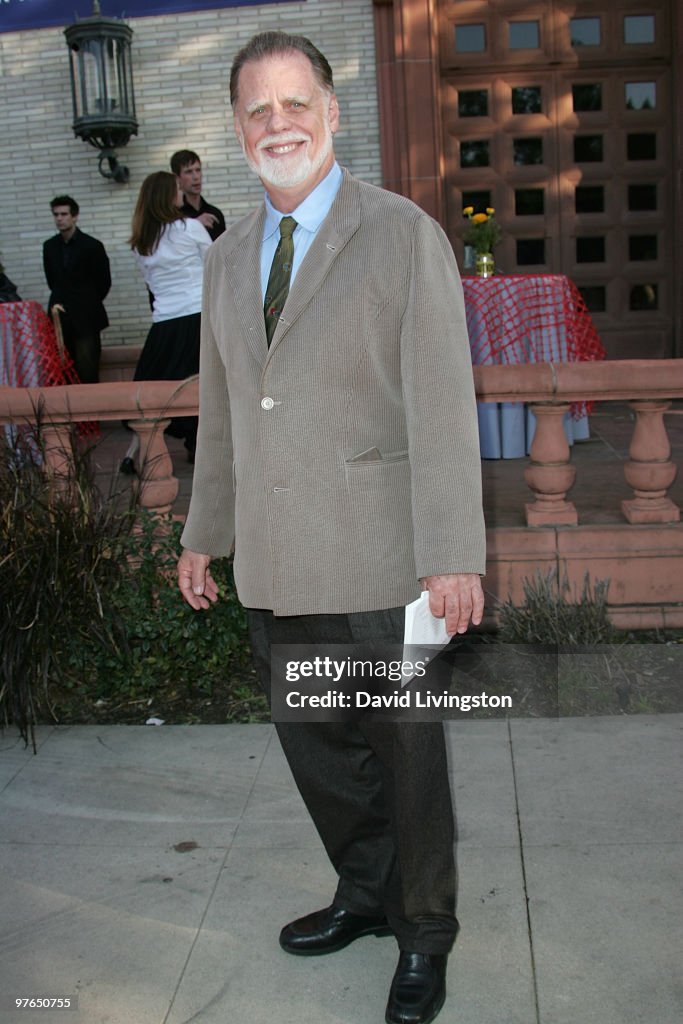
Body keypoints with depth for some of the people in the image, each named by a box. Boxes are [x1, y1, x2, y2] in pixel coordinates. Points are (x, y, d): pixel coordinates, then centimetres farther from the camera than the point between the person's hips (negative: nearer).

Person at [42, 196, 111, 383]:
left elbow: (104, 282, 2)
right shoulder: (49, 246, 8)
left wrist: (88, 303, 7)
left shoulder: (92, 246, -5)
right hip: (60, 318, 4)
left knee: (87, 373, -6)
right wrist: (58, 300, 10)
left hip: (86, 318, -4)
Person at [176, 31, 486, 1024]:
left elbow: (441, 402, -11)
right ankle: (365, 894, 41)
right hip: (274, 562, 6)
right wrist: (205, 531, 18)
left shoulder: (404, 234, -5)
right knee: (314, 742, 18)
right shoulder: (228, 256, 13)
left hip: (377, 560, -5)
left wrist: (453, 555, -16)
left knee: (406, 751, 8)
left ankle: (424, 933, 31)